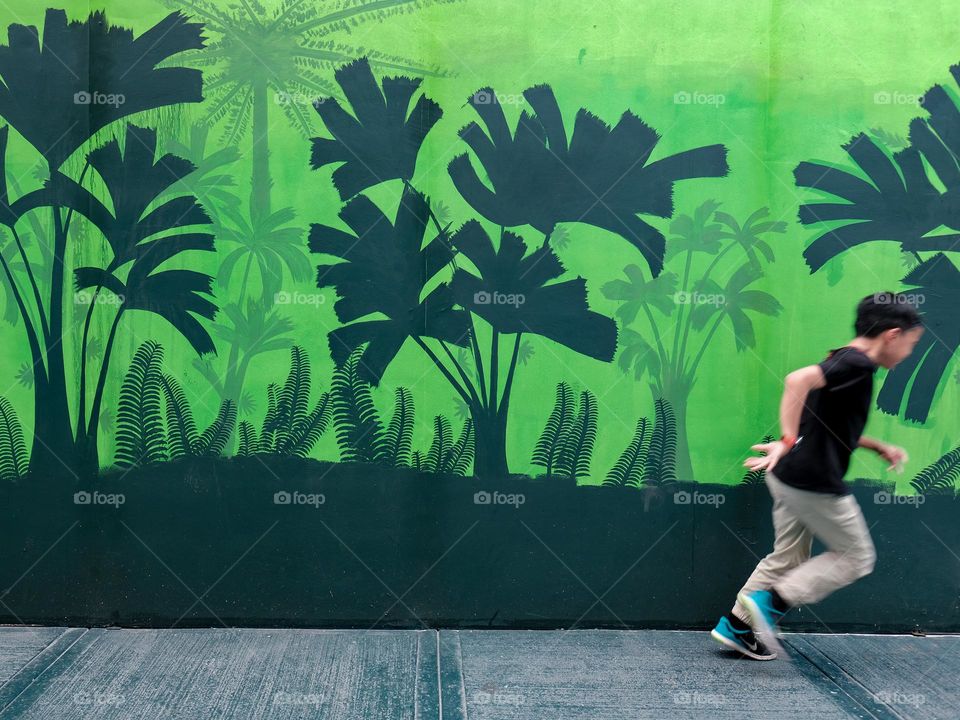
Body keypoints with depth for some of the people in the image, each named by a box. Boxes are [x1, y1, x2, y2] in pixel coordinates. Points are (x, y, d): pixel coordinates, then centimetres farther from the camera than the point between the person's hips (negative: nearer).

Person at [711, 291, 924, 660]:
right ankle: (770, 602, 1)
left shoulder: (842, 361, 14)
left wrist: (880, 447, 19)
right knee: (856, 557, 8)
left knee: (789, 557, 19)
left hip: (790, 477, 9)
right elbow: (798, 379, -35)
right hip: (814, 483, -9)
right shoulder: (857, 363, -16)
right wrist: (787, 442, -36)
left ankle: (736, 624, 24)